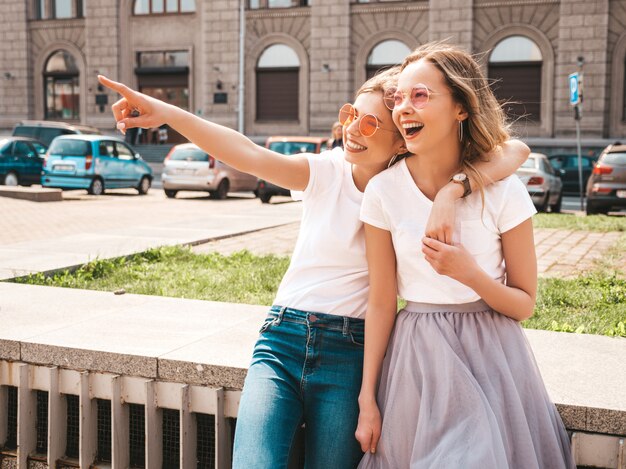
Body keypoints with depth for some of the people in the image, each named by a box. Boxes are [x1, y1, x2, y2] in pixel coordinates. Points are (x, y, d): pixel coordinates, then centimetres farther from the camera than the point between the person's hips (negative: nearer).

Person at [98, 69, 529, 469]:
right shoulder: (326, 171, 1)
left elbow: (514, 151, -11)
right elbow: (250, 155, -15)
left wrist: (452, 188, -28)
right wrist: (167, 114, -29)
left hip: (349, 354, -1)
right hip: (282, 340, 1)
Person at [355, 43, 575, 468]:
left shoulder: (503, 190, -10)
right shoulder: (384, 190, -7)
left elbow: (525, 304, -4)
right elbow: (381, 303, -2)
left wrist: (470, 274, -23)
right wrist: (367, 399, -1)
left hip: (492, 357, -1)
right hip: (417, 358, 1)